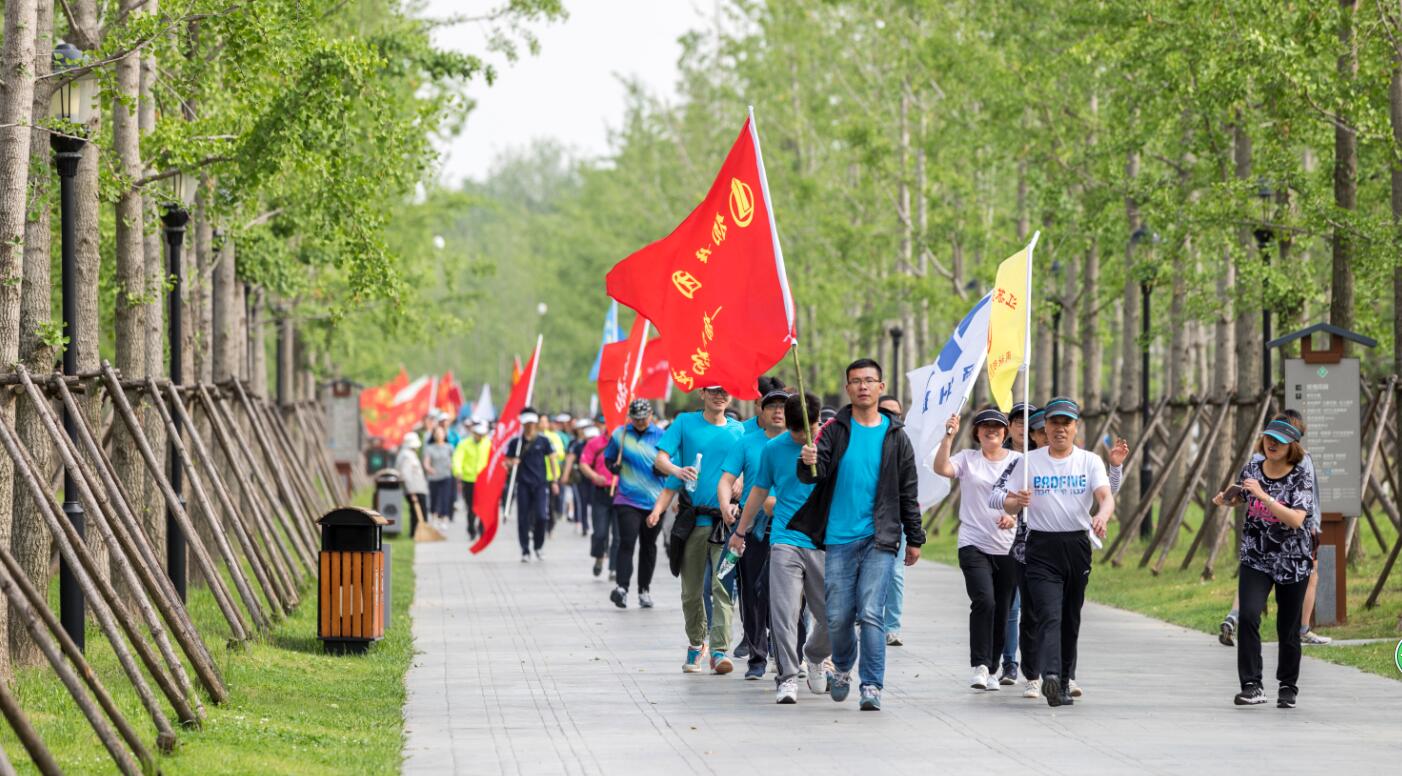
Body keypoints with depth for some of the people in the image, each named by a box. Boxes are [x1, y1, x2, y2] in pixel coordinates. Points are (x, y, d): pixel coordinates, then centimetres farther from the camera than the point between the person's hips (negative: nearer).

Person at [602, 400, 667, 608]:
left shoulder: (661, 436, 4)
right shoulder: (619, 435, 4)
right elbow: (608, 458, 14)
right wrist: (612, 467, -9)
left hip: (654, 500, 2)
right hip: (627, 499, -2)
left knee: (648, 546, 9)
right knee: (626, 542, -16)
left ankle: (644, 589, 20)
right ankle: (621, 586, -25)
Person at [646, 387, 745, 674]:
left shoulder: (737, 430, 7)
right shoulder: (685, 422, 5)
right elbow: (661, 458, -1)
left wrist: (732, 502, -6)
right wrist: (677, 470, -23)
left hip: (724, 520, -1)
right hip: (692, 518, 1)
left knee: (723, 586, -13)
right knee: (691, 589, 8)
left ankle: (719, 650, -16)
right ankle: (696, 644, 27)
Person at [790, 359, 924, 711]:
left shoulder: (895, 437, 7)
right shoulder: (835, 430, 5)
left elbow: (908, 493, 12)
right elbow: (813, 473, -7)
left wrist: (914, 539, 13)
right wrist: (808, 463, -31)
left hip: (879, 540, -1)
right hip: (839, 538, 1)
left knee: (871, 613, -10)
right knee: (838, 616, 4)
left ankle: (872, 686, -7)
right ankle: (842, 669, 31)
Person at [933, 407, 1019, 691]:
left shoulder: (1018, 461, 8)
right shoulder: (967, 459, 4)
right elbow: (941, 468, -14)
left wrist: (1014, 516, -10)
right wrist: (948, 436, -23)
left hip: (1008, 547, 3)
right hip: (974, 545, -3)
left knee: (1002, 611, 7)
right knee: (984, 601, -21)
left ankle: (990, 670, 19)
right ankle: (979, 666, -20)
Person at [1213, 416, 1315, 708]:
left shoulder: (1301, 476, -11)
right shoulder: (1253, 468, 0)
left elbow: (1296, 519, -24)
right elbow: (1240, 496, 21)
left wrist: (1263, 495, -30)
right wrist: (1225, 499, -2)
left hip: (1292, 562, -2)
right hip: (1255, 560, 2)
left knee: (1288, 627, 8)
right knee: (1249, 616, -19)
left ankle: (1288, 686, 29)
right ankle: (1252, 686, -19)